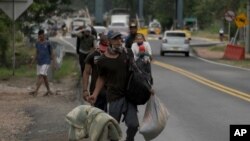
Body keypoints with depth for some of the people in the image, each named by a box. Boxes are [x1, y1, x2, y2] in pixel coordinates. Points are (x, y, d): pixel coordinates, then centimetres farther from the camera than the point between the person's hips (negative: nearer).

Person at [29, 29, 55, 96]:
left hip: (46, 62, -6)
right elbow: (37, 53, 14)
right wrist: (33, 61, 7)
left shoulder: (47, 43, -7)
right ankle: (48, 91, 21)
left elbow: (52, 53, -3)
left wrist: (53, 62, -7)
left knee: (41, 76, -15)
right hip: (39, 62, 6)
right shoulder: (37, 43, 7)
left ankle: (36, 91, -20)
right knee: (44, 77, 10)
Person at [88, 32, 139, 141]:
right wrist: (95, 94, 0)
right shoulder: (102, 61, -5)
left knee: (133, 124, -3)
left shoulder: (128, 53, 0)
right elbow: (101, 78, 8)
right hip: (114, 97, -2)